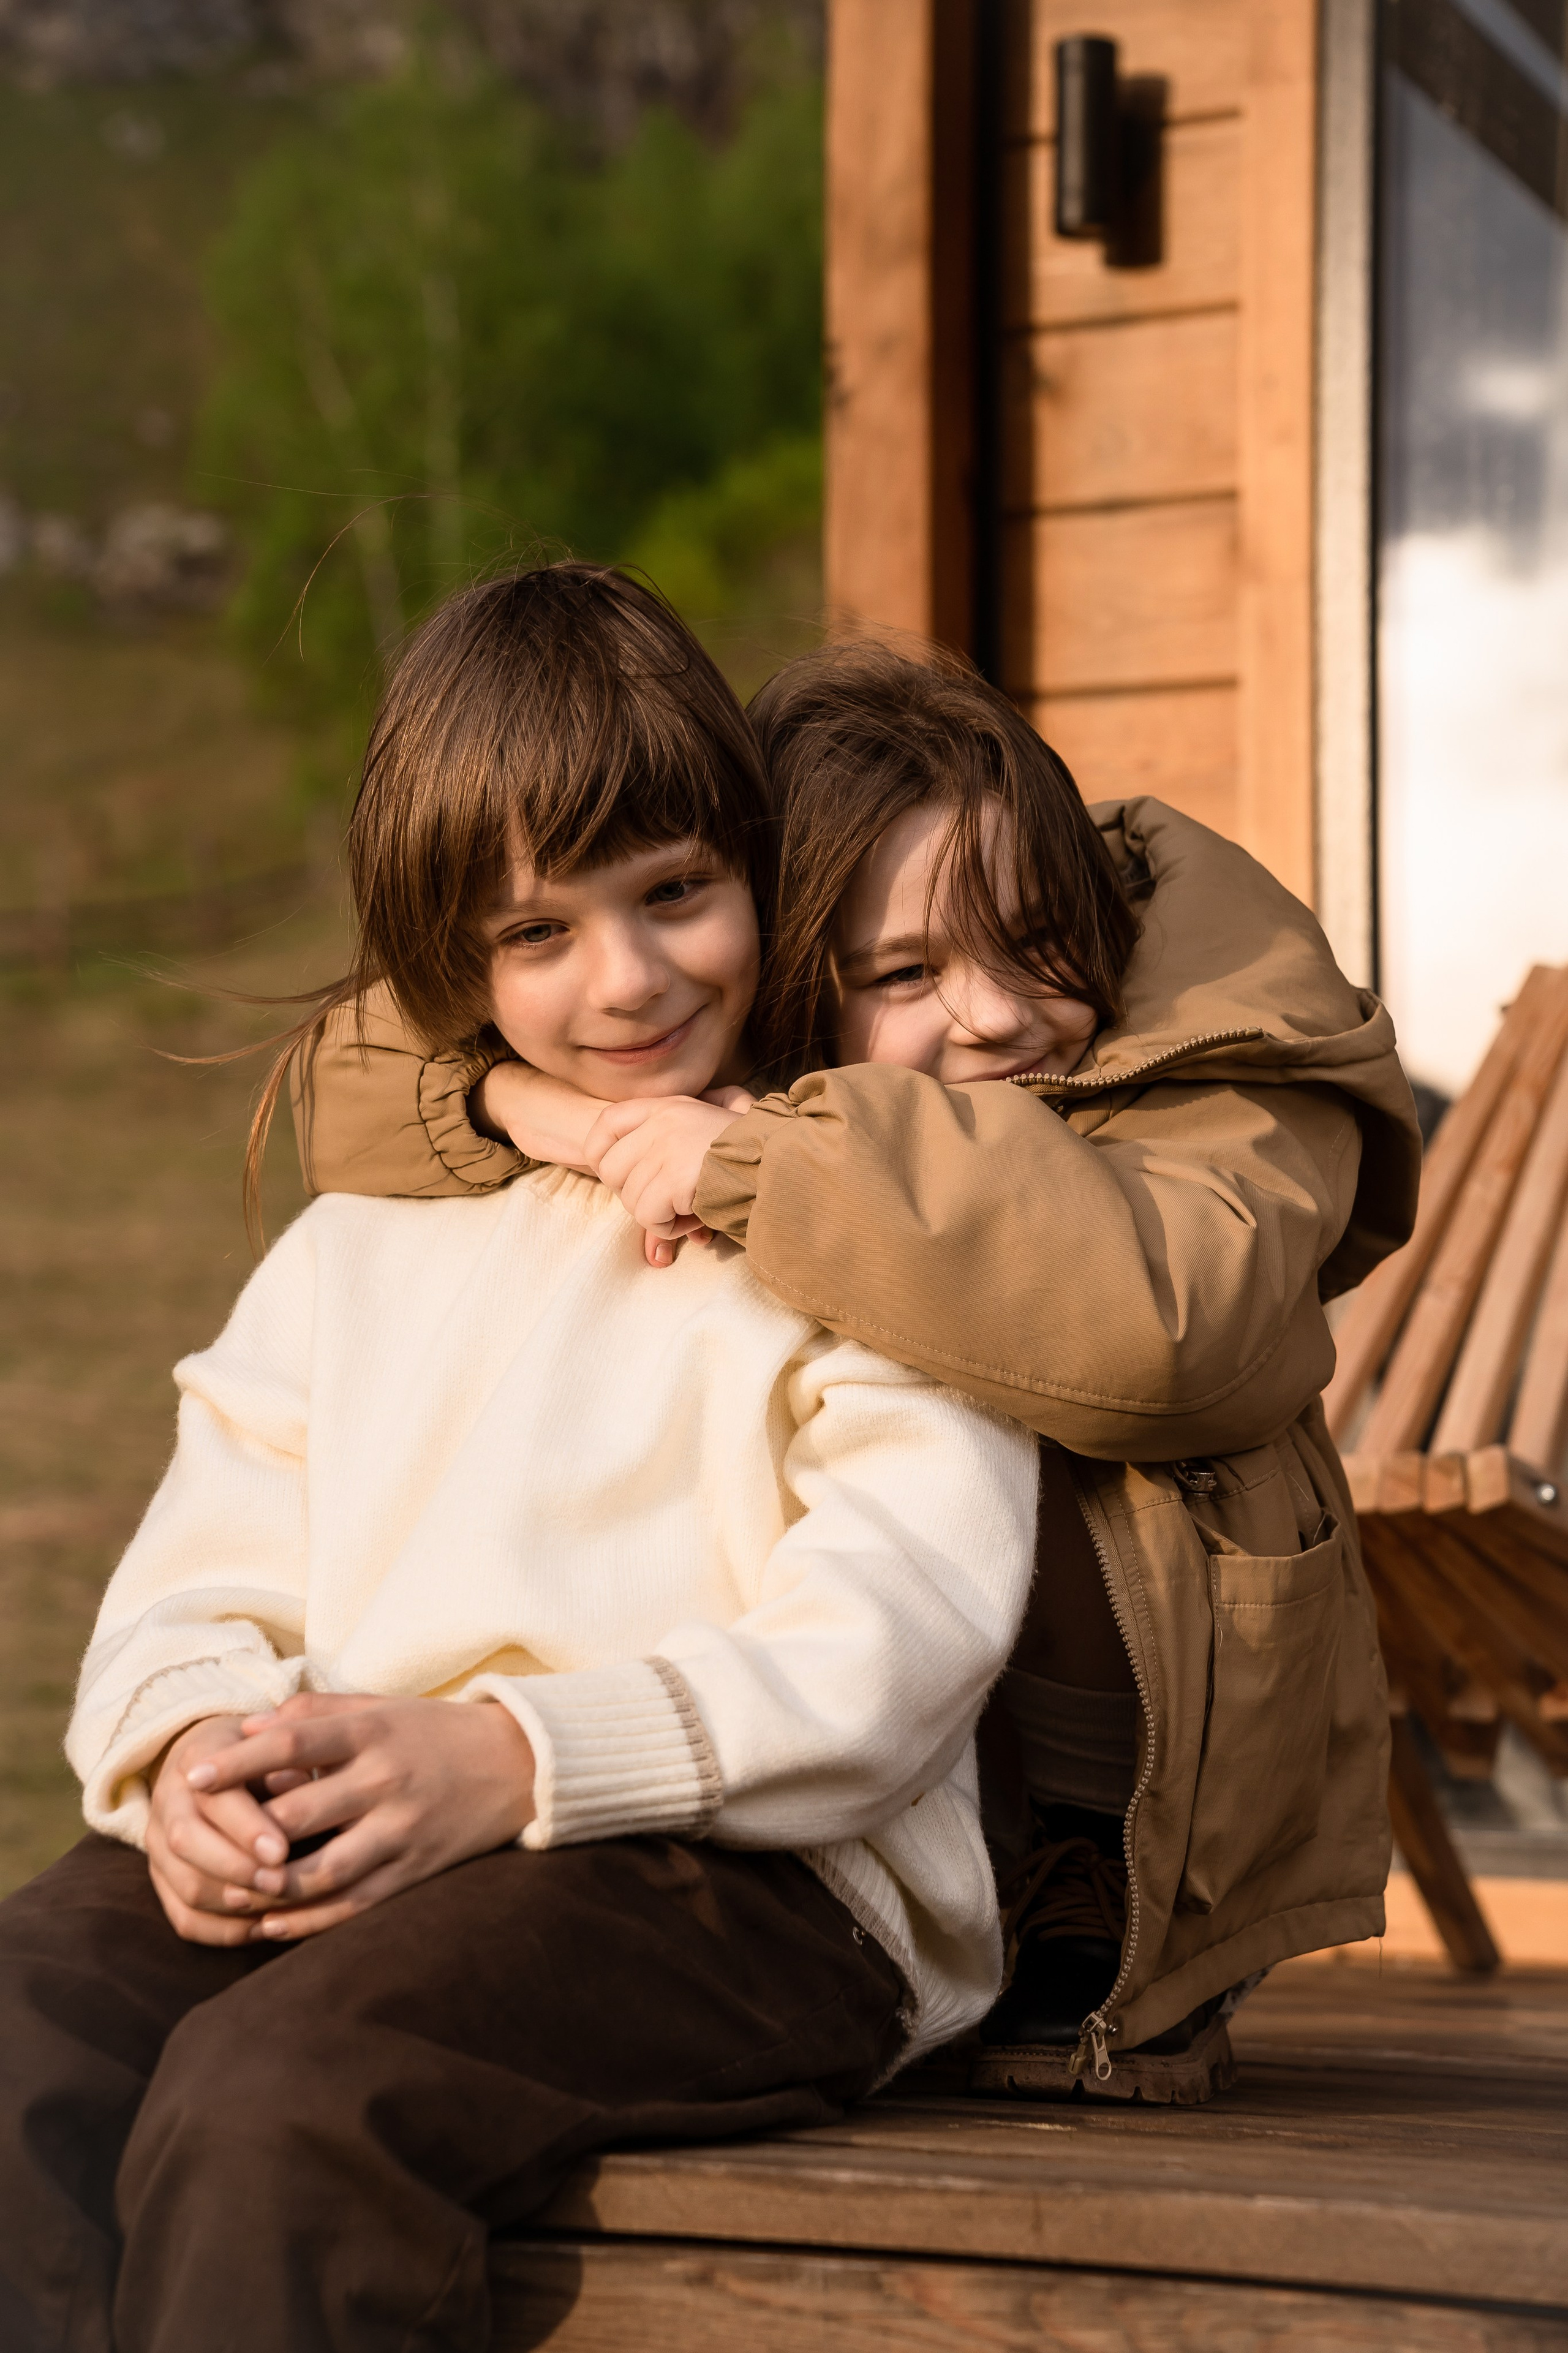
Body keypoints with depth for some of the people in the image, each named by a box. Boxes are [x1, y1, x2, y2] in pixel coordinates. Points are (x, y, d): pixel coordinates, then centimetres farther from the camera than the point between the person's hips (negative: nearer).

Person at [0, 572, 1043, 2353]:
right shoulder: (365, 1236, 26)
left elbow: (910, 1612, -6)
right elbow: (208, 1569, 19)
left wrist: (518, 1756, -18)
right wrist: (194, 1746, -6)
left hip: (751, 1871, -5)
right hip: (342, 1837, 5)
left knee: (274, 2088, -32)